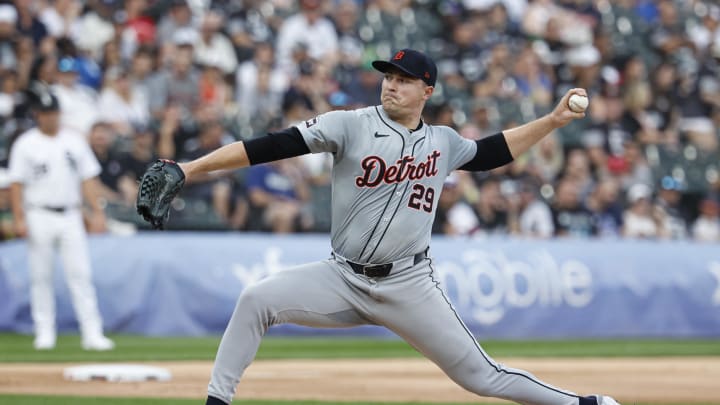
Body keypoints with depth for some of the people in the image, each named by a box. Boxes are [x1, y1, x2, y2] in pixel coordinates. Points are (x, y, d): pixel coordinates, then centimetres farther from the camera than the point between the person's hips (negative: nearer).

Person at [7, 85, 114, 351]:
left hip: (70, 216, 2)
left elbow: (88, 178, 10)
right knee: (41, 276, 2)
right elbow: (16, 184, -3)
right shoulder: (26, 145, 1)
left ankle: (92, 333, -7)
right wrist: (19, 219, -11)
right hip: (40, 217, -2)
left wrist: (97, 212, 1)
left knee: (80, 274, -4)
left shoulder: (75, 141, 10)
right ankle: (45, 332, 10)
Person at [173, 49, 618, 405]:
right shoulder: (351, 125, -7)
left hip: (409, 286, 0)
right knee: (257, 299, -22)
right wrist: (191, 168, -22)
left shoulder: (443, 142, 4)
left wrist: (553, 120, 17)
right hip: (343, 279, 0)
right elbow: (275, 145, -15)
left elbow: (491, 152, 24)